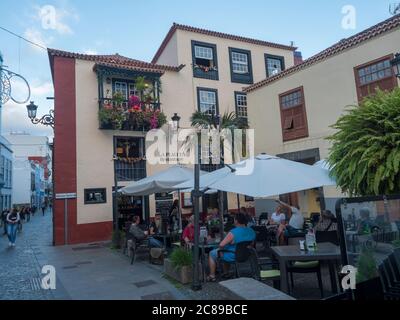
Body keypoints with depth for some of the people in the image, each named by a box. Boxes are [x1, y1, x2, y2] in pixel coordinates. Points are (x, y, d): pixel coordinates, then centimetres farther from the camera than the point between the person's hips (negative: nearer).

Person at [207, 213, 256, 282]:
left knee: (212, 253, 15)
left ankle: (212, 276, 21)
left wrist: (220, 248, -6)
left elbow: (221, 245, -28)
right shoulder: (252, 231, -7)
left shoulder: (233, 233, -29)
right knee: (226, 248, 35)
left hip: (232, 257, -7)